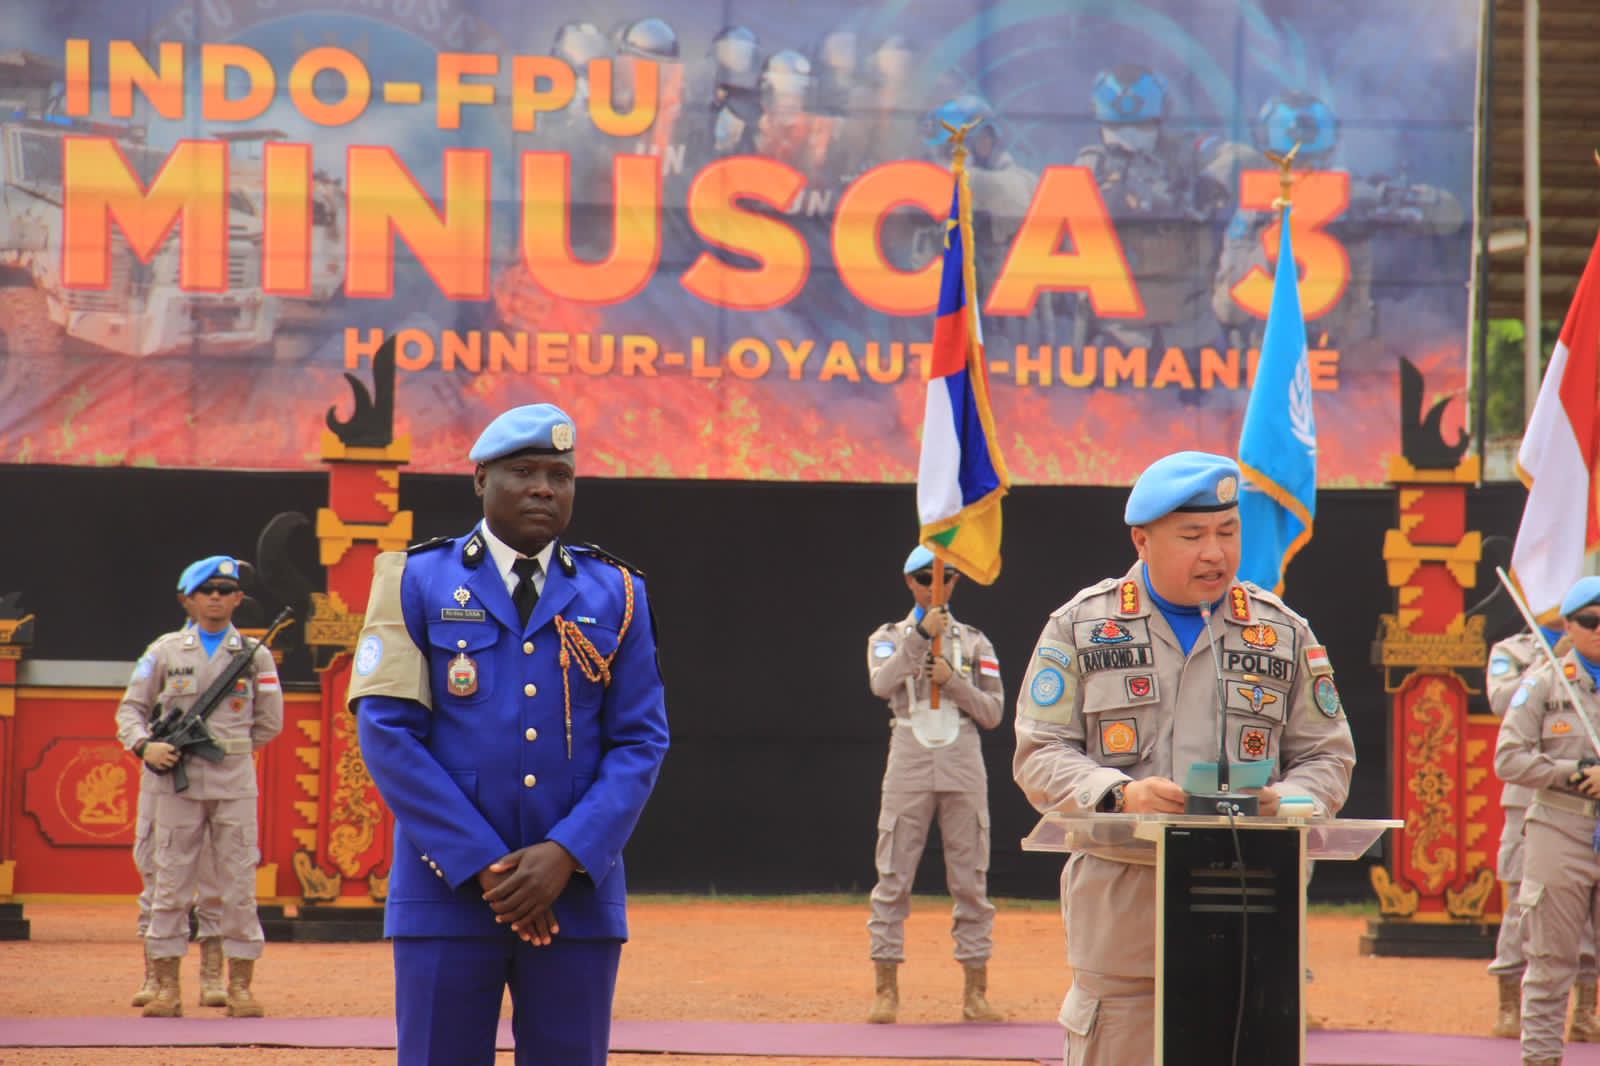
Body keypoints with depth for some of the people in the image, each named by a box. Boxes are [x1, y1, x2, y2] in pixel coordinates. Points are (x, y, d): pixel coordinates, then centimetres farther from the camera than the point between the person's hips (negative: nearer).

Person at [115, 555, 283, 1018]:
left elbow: (269, 723, 12)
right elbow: (130, 708, 6)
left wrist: (226, 750, 5)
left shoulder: (255, 655, 8)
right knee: (170, 886, 1)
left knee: (239, 886, 0)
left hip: (234, 783, 0)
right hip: (175, 783, 0)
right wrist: (144, 746, -12)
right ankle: (167, 987, 5)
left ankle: (240, 986, 5)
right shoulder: (164, 651, 6)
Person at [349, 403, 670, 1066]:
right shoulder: (418, 582, 4)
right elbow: (388, 732, -3)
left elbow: (640, 742, 5)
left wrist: (567, 855, -11)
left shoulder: (617, 594, 10)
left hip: (578, 891, 2)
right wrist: (485, 865, -11)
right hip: (447, 889, -2)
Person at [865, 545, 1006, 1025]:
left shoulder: (975, 643, 12)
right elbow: (881, 683, -14)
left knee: (971, 881, 1)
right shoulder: (889, 638, 8)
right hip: (909, 768, -1)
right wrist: (922, 635, -24)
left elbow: (993, 712, 5)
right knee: (893, 879, -3)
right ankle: (886, 989, 1)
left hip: (963, 769, 1)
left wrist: (952, 681, -10)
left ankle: (975, 991, 4)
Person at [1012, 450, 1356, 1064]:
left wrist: (1286, 803, -9)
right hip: (1121, 905, -1)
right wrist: (1121, 795, -16)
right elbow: (1039, 756, 3)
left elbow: (1326, 755, 15)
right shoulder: (1080, 626, 8)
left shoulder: (1284, 633, 14)